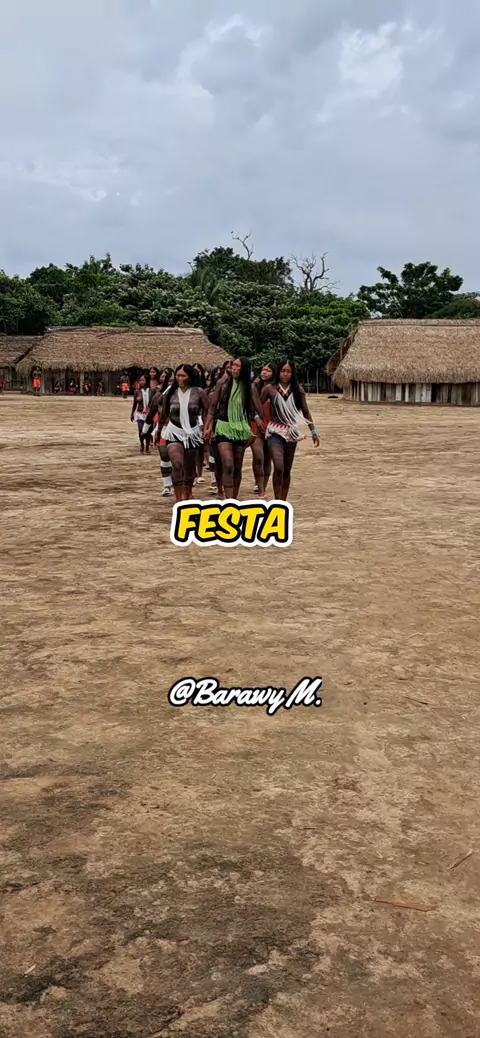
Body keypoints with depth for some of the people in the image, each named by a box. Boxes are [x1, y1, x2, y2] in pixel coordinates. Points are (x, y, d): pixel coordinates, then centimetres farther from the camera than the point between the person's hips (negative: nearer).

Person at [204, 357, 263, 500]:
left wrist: (253, 432, -2)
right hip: (223, 427, -2)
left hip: (241, 428, 3)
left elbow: (259, 411, 2)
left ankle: (234, 499, 23)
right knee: (228, 466, -16)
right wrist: (208, 426, -4)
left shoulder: (250, 387, 0)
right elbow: (212, 406, 0)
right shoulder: (222, 383, -3)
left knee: (238, 467, 10)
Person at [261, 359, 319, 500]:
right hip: (275, 432, -3)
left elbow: (306, 412, 8)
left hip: (291, 433, 3)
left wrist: (313, 432, 7)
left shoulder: (298, 390, 1)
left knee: (287, 470, 9)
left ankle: (283, 503, 21)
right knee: (279, 467, -20)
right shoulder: (270, 389, -3)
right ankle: (277, 503, -11)